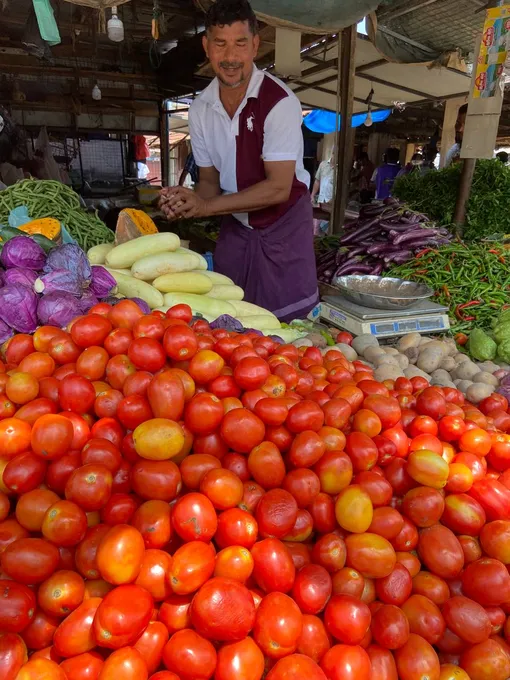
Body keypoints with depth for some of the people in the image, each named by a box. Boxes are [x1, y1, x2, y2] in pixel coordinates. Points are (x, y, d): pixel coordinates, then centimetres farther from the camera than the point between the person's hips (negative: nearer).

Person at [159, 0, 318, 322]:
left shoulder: (279, 101, -17)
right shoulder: (201, 108, 0)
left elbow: (278, 187, -21)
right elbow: (210, 180, 7)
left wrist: (207, 206, -24)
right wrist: (189, 201, -16)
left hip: (284, 226, -4)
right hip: (235, 226, 5)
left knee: (286, 325, -2)